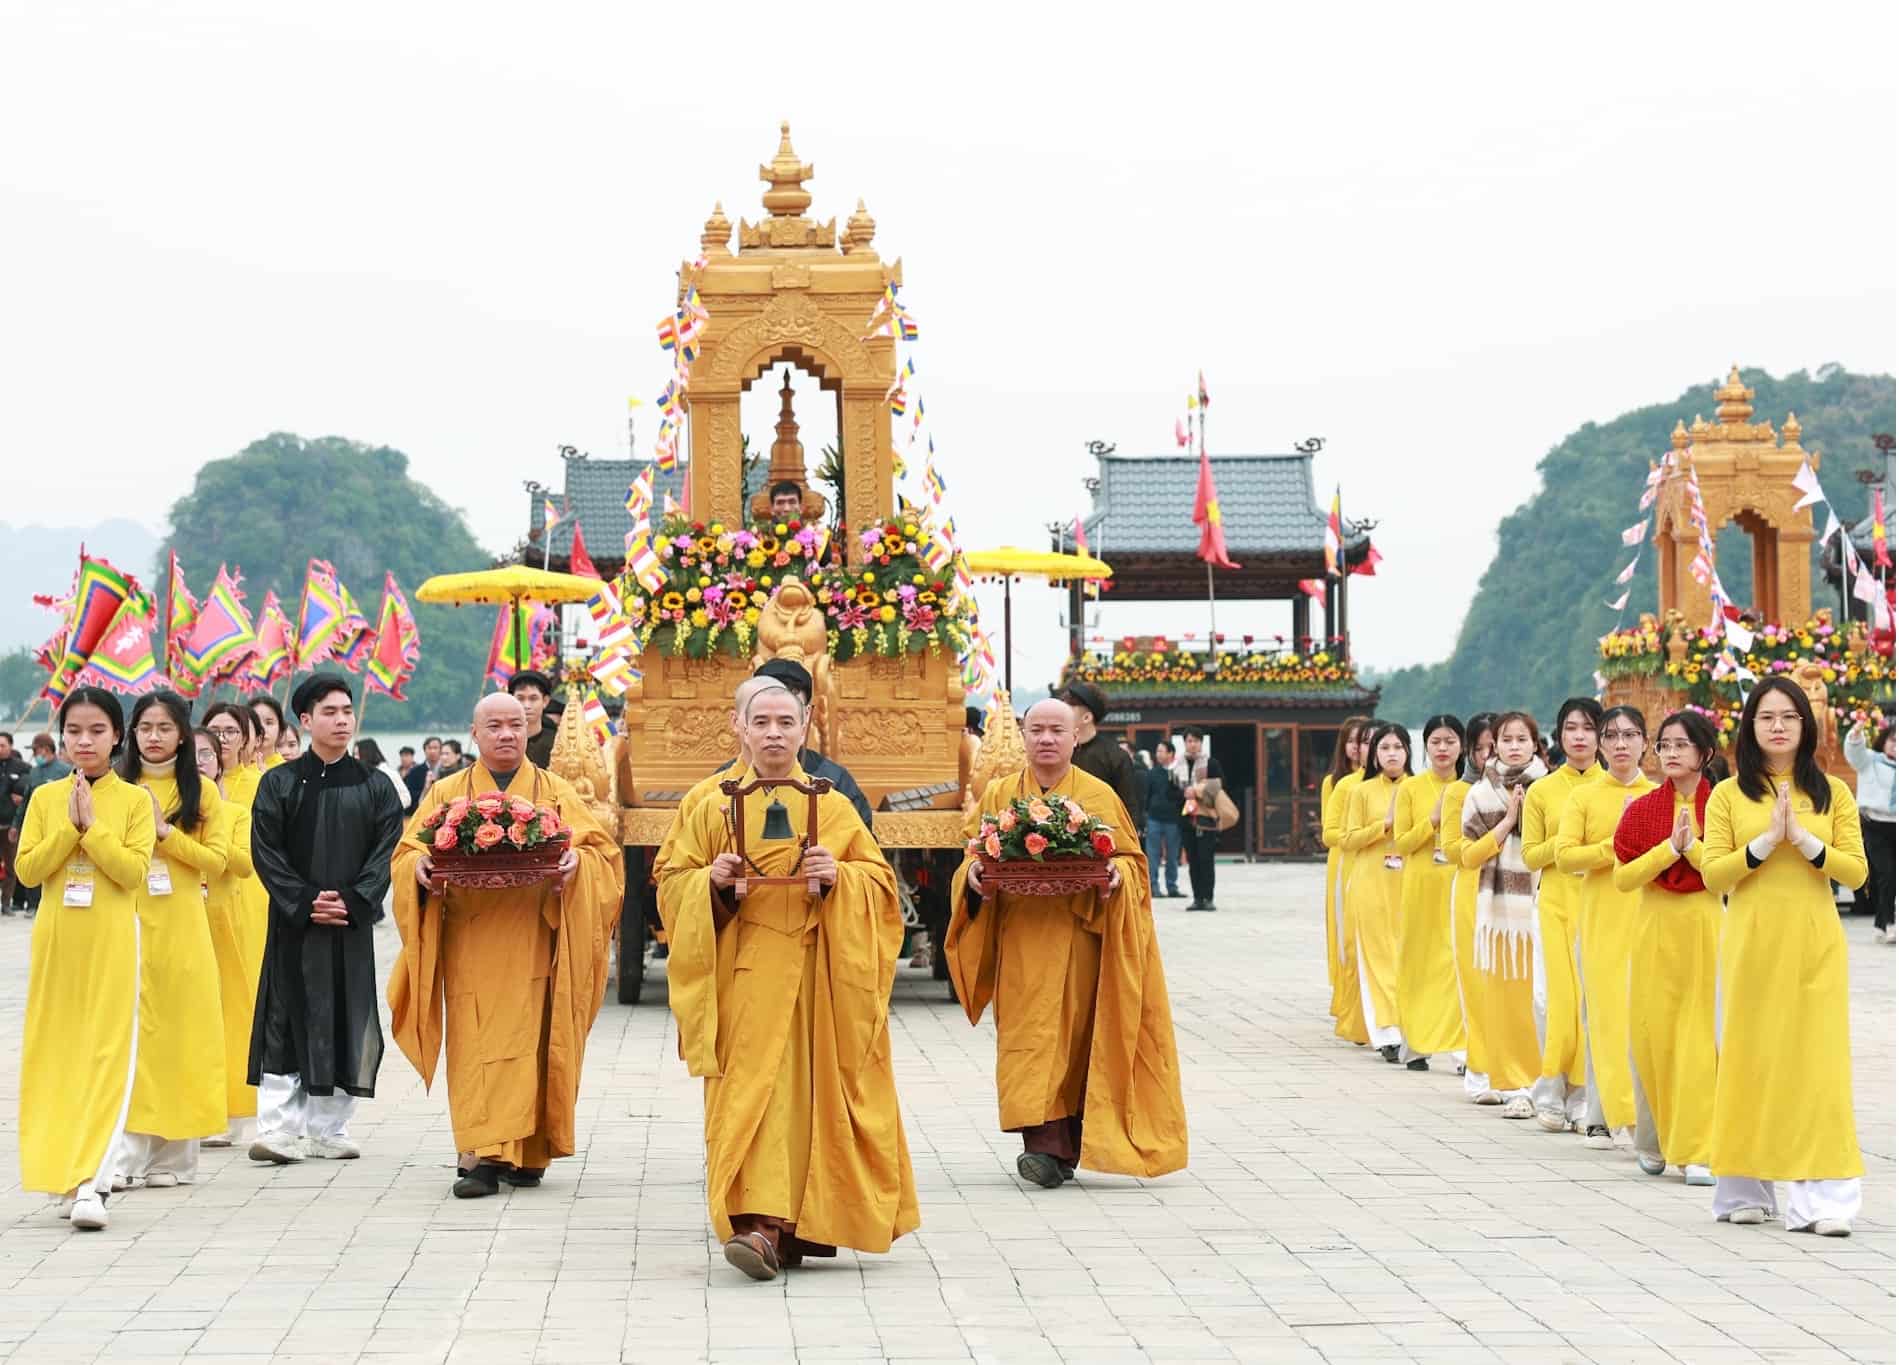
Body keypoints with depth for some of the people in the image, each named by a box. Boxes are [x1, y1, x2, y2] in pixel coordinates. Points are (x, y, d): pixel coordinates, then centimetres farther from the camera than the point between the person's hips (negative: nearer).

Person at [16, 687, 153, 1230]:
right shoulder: (45, 798, 7)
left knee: (107, 1059, -9)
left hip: (111, 942, -3)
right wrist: (70, 827, -10)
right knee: (57, 1055, 6)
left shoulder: (133, 800, 0)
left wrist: (92, 826, -13)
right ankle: (64, 1172, 16)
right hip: (56, 940, 3)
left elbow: (133, 871, -10)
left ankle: (91, 1184, -15)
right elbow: (27, 870, -1)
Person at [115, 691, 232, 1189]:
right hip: (128, 922, 0)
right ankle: (127, 1155, -7)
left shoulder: (201, 790, 7)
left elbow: (217, 858, -1)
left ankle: (172, 1155, 8)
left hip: (181, 924, 0)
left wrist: (165, 831, -10)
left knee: (180, 1026, 1)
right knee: (128, 1032, -7)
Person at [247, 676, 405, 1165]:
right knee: (287, 1023, -4)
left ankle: (328, 1130, 10)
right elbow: (266, 851, -3)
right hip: (293, 924, -2)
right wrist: (305, 902, -13)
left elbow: (386, 852, 1)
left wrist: (351, 902, -13)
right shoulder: (280, 784, 3)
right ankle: (279, 1129, -6)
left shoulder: (374, 789, 8)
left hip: (351, 925, 2)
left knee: (344, 1025, 3)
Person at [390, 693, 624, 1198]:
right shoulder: (446, 795, 14)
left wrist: (576, 861, -17)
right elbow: (406, 853, 9)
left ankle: (526, 1154, 6)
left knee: (527, 1043, -2)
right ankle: (483, 1157, -11)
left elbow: (600, 849, 5)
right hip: (469, 944, 0)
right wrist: (420, 863, -14)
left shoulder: (556, 794, 12)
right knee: (475, 1050, -7)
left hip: (532, 944, 0)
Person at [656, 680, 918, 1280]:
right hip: (740, 974, 0)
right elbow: (671, 879, 9)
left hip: (809, 974, 0)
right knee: (751, 1087, -7)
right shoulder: (711, 807, 9)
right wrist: (712, 880, -11)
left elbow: (879, 880, 7)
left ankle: (769, 1224, -9)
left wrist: (838, 877, -13)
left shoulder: (833, 809, 8)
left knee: (791, 1088, -8)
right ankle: (766, 1224, -6)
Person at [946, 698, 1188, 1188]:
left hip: (1079, 939, -1)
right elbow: (972, 853, 12)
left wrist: (1117, 874, -15)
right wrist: (973, 872, -10)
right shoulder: (999, 795, 11)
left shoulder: (1101, 796, 7)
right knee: (1031, 1037, -7)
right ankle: (1048, 1144, -9)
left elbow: (1132, 858, 7)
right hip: (1020, 941, 1)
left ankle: (1058, 1147, 3)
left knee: (1075, 1039, -2)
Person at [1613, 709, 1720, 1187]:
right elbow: (1623, 877, -2)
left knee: (1700, 1036, -6)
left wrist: (1692, 846, -14)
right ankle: (1654, 1142, 17)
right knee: (1653, 1033, 2)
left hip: (1705, 927, -2)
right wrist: (1669, 847, -11)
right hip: (1655, 928, 2)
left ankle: (1698, 1150, -4)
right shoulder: (1642, 809, 5)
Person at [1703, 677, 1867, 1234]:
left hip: (1814, 942, 0)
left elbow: (1856, 871, 0)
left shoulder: (1832, 793, 8)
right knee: (1750, 1057, 2)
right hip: (1751, 941, 0)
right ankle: (1744, 1191, 12)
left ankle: (1821, 1197, -10)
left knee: (1817, 1058, -6)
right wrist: (1766, 841, -14)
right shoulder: (1729, 795, 6)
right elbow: (1712, 873, -2)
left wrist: (1804, 839, -13)